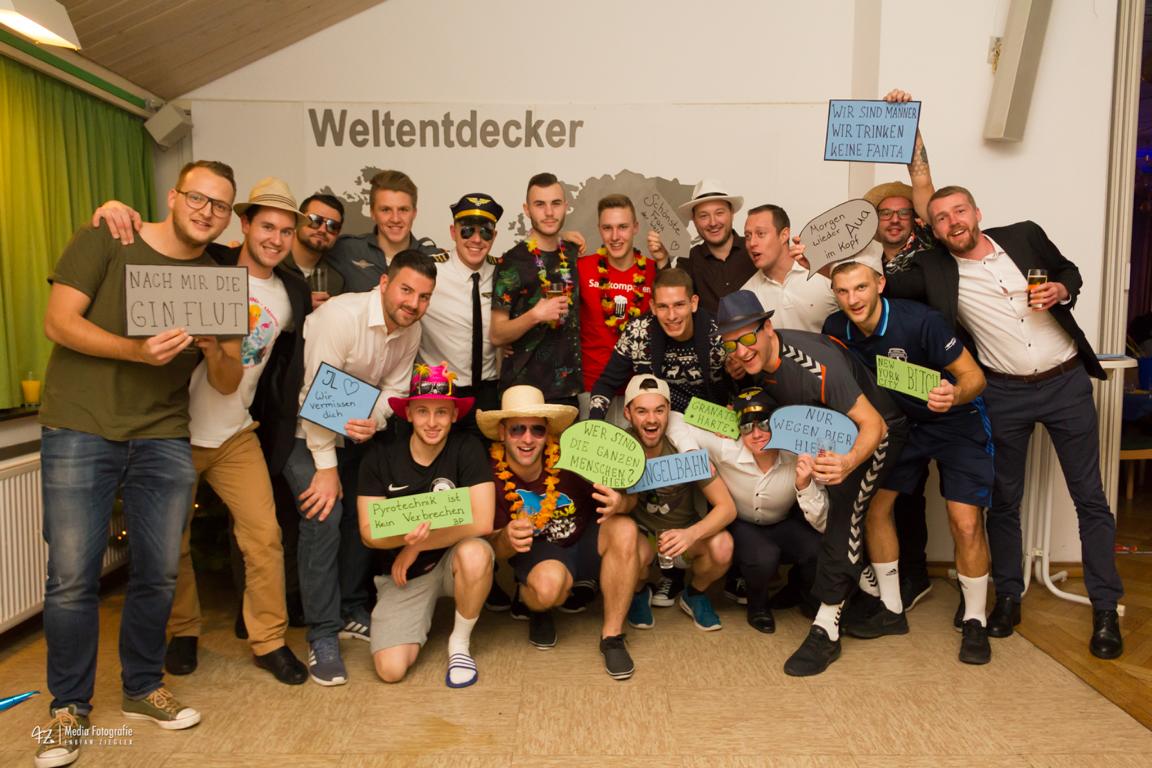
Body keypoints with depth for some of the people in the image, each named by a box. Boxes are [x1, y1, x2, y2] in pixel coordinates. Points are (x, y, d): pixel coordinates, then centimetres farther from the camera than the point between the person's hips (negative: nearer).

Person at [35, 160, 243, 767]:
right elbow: (58, 320, -9)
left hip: (164, 440, 4)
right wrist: (136, 350, -23)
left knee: (159, 574, 7)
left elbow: (227, 384, 6)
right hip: (79, 432, -3)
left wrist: (215, 350, -16)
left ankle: (143, 688, 27)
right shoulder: (105, 242, 0)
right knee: (72, 577, -1)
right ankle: (68, 707, 18)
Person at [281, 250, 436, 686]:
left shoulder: (412, 331, -5)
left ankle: (350, 611, 27)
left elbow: (393, 389, -1)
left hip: (356, 433, 7)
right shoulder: (342, 315, -27)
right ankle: (322, 636, -7)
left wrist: (374, 421, -25)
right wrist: (326, 465, -24)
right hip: (305, 431, -7)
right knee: (324, 516, -18)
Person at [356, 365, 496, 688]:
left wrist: (415, 546, -19)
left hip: (452, 558, -1)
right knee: (391, 669, -15)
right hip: (403, 572, 2)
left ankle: (460, 642, -8)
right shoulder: (381, 453, -10)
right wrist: (403, 536, -31)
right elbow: (368, 532, -9)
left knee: (474, 553, -36)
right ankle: (421, 617, 20)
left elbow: (481, 522, -22)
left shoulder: (467, 449, -15)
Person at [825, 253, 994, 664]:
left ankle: (974, 622, 11)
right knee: (874, 506, -1)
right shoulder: (836, 330, -14)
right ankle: (892, 611, 16)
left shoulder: (920, 321, -29)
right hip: (899, 422, 5)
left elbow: (974, 375, -22)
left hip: (956, 421, -5)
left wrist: (955, 394, -44)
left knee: (966, 523, -11)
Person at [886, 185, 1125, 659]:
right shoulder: (933, 270, -5)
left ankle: (1105, 608, 17)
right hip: (1005, 394, 0)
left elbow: (1069, 271, 14)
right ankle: (1008, 597, 25)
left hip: (1067, 382, 1)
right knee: (1004, 500, 8)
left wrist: (1061, 291, -8)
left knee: (1090, 498, 5)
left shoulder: (1025, 236, -1)